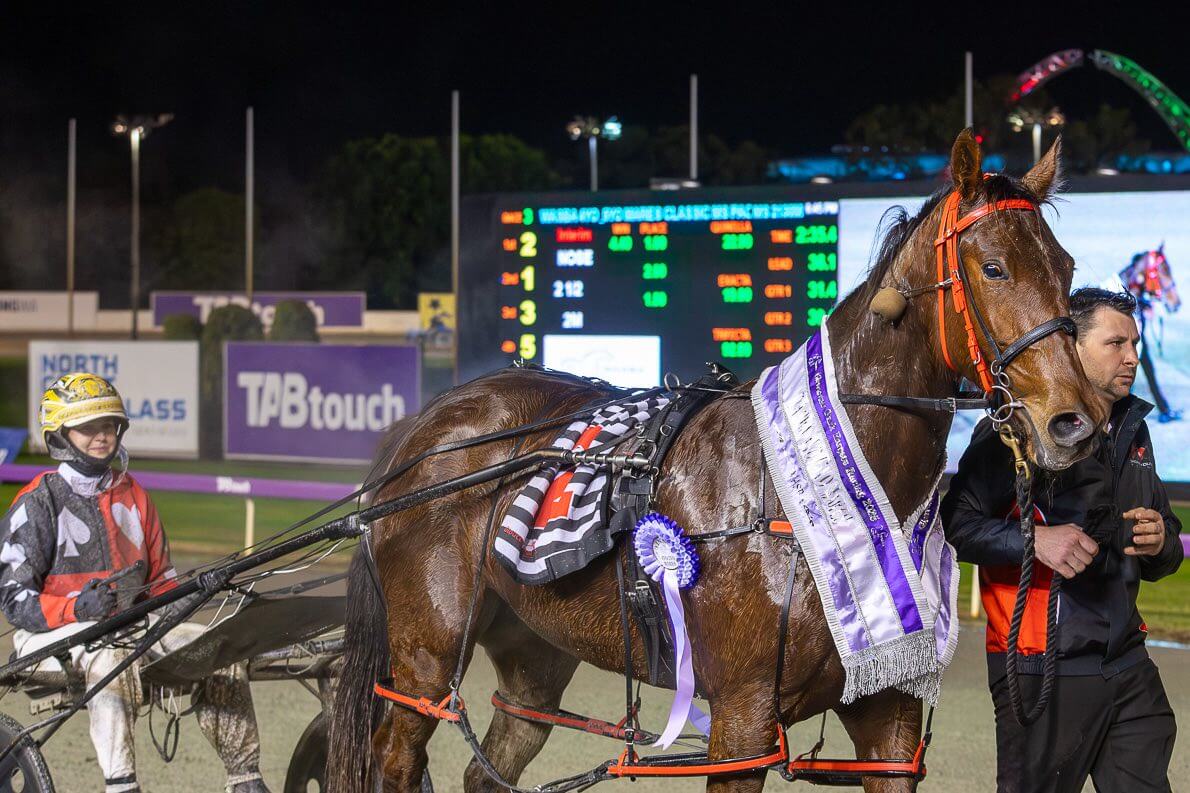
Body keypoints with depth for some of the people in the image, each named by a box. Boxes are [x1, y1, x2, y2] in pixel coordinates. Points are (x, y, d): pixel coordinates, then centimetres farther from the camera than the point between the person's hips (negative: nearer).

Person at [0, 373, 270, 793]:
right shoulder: (38, 503, -2)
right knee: (111, 656, -40)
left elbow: (160, 579, 23)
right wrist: (78, 608, -25)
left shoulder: (132, 496, 17)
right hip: (54, 632, -6)